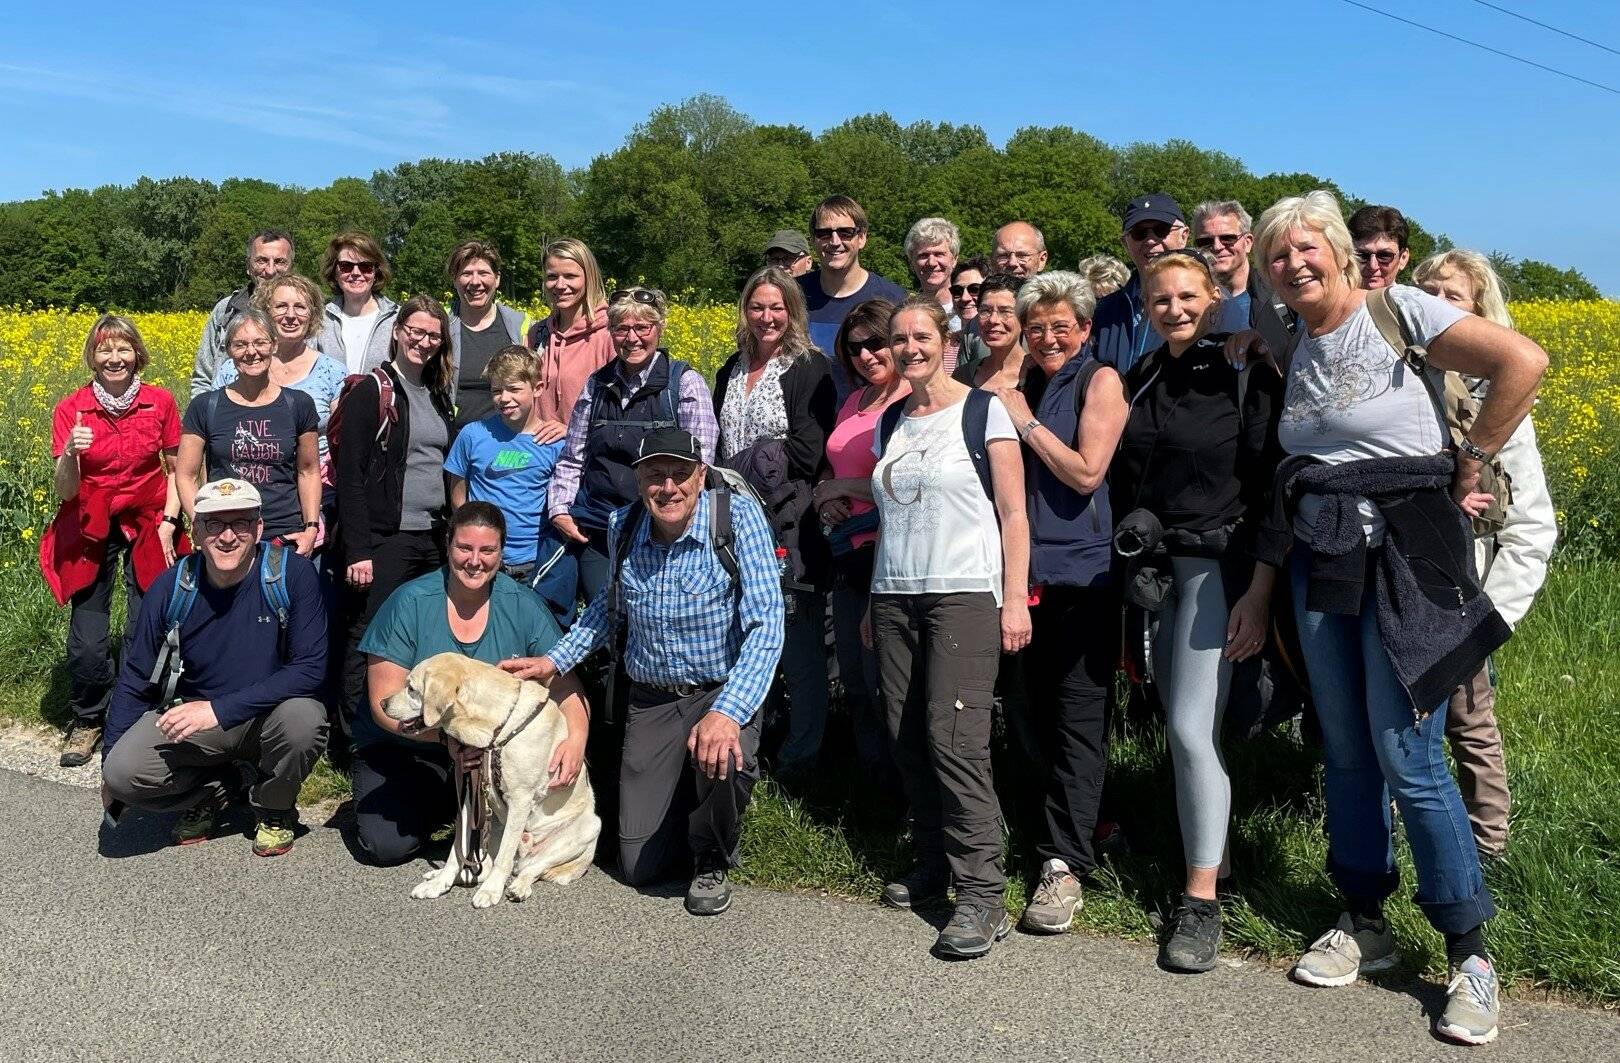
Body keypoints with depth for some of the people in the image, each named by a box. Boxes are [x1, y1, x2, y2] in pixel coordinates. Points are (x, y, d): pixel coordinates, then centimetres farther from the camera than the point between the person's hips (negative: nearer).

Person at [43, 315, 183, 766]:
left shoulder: (161, 402, -6)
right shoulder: (70, 409, -7)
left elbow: (175, 470, 6)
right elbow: (65, 491, -9)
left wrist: (168, 522, -6)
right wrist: (70, 453, -29)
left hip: (148, 527, 0)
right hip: (91, 530, 0)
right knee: (86, 640, -3)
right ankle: (87, 720, 21)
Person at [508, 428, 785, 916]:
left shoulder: (738, 516, -19)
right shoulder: (623, 525, -4)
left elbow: (765, 625, -26)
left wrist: (728, 712, -38)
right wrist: (555, 661, 8)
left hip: (721, 691, -3)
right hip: (650, 701, 4)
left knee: (724, 761, -38)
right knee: (639, 867, 1)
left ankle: (712, 861, -3)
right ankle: (683, 799, 37)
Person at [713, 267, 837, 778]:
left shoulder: (810, 368, -4)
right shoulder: (731, 370, 17)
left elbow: (807, 452, -12)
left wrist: (746, 466, -8)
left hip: (791, 527, -6)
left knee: (801, 647, 1)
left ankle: (800, 757, 13)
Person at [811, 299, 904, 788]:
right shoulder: (853, 402, 15)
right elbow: (831, 468, 26)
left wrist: (843, 486, -9)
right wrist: (825, 498, 3)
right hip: (847, 554, 8)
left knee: (881, 680, -2)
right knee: (854, 681, 15)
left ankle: (900, 789, 14)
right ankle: (871, 784, 30)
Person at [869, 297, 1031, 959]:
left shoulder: (983, 411, 0)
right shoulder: (890, 422, 16)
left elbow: (1014, 514, -4)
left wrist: (1015, 599, -11)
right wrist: (875, 602, 17)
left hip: (965, 594, -6)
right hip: (895, 598, 6)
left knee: (953, 737, -14)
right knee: (907, 737, 2)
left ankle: (983, 896, -9)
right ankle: (934, 864, 18)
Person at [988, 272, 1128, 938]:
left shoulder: (1100, 381, -2)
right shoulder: (1024, 389, 16)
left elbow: (1087, 471, -11)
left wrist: (1026, 420, -7)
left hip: (1086, 574, -7)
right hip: (1033, 572, 7)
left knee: (1078, 717, -6)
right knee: (1040, 710, 11)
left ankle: (1064, 864, -3)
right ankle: (1078, 825, 25)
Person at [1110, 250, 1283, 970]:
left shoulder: (1246, 375, -6)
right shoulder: (1137, 382, 11)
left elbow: (1272, 487, -10)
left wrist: (1260, 592, -15)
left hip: (1220, 565, -6)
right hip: (1153, 567, 6)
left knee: (1192, 730, -12)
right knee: (1177, 728, 7)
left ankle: (1201, 899, -2)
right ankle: (1210, 852, 22)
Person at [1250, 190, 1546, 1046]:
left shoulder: (1395, 310, -8)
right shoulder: (1291, 349, 11)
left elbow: (1524, 363, -15)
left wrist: (1467, 469, -9)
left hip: (1404, 550, -6)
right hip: (1320, 559, 6)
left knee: (1406, 757, -7)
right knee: (1344, 753, 11)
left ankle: (1470, 951, 9)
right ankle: (1364, 923, 25)